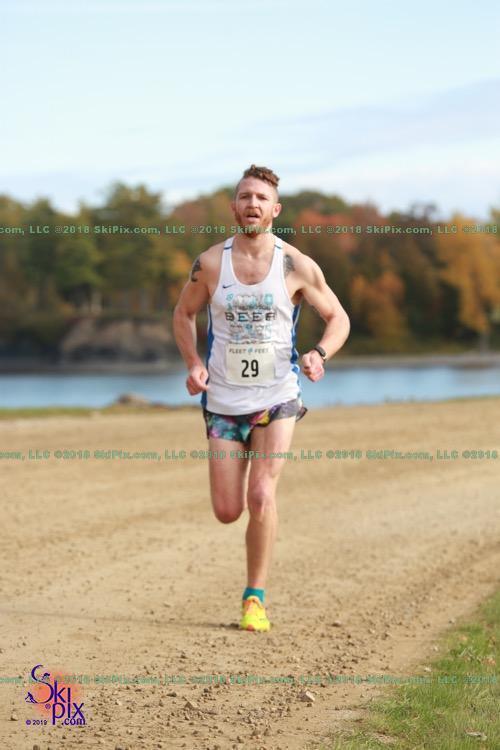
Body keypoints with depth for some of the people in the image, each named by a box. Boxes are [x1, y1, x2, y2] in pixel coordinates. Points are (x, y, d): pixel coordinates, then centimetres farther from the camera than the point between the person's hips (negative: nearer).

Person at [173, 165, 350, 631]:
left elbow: (338, 318, 5)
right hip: (223, 401, 2)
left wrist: (320, 354, -16)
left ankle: (255, 598, -3)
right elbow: (183, 314, 13)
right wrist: (193, 363, -4)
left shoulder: (297, 267, -5)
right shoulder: (210, 263, -3)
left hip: (277, 399, -1)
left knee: (261, 496, -18)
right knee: (227, 512, 0)